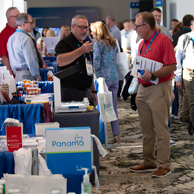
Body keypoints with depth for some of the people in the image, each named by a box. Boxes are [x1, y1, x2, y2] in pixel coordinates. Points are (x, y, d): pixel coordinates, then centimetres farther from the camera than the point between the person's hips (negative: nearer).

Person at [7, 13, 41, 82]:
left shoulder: (11, 38, 13)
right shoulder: (26, 39, -15)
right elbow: (31, 60, -17)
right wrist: (37, 76, -9)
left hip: (17, 75, 9)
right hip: (26, 75, -9)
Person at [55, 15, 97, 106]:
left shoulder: (86, 45, 20)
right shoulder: (64, 43, -6)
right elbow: (60, 61, -27)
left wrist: (93, 91, 20)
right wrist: (81, 50, -33)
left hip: (87, 92, 8)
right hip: (70, 92, -7)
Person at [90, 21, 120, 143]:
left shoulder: (98, 43, -9)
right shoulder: (113, 42, 12)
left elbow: (96, 63, -12)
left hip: (103, 77, -7)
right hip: (115, 77, 7)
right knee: (114, 107, 9)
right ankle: (116, 135, 10)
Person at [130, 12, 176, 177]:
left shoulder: (163, 41, -11)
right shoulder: (142, 43, 15)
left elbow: (171, 67, -17)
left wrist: (152, 75, -25)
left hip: (159, 89, -8)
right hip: (143, 89, 8)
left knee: (161, 129, -4)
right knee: (147, 129, 12)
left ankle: (164, 165, 2)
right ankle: (149, 162, 21)